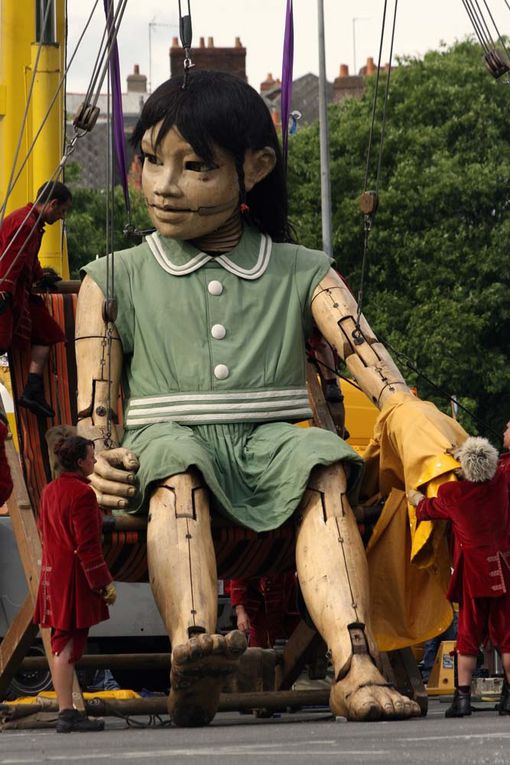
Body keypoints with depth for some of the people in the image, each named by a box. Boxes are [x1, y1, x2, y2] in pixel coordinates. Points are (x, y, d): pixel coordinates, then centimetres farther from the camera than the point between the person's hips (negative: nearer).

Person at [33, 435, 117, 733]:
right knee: (69, 645, -9)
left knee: (63, 644, 11)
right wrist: (105, 583, -14)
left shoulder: (50, 491, 12)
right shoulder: (82, 493, -16)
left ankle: (66, 712, 14)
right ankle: (68, 714, -9)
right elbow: (88, 545, -18)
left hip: (54, 573, 9)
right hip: (76, 578, -9)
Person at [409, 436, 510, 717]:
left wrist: (416, 498, 34)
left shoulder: (451, 493, -9)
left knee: (468, 634, 5)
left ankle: (463, 696, 1)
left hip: (472, 572, -2)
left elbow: (427, 509, 12)